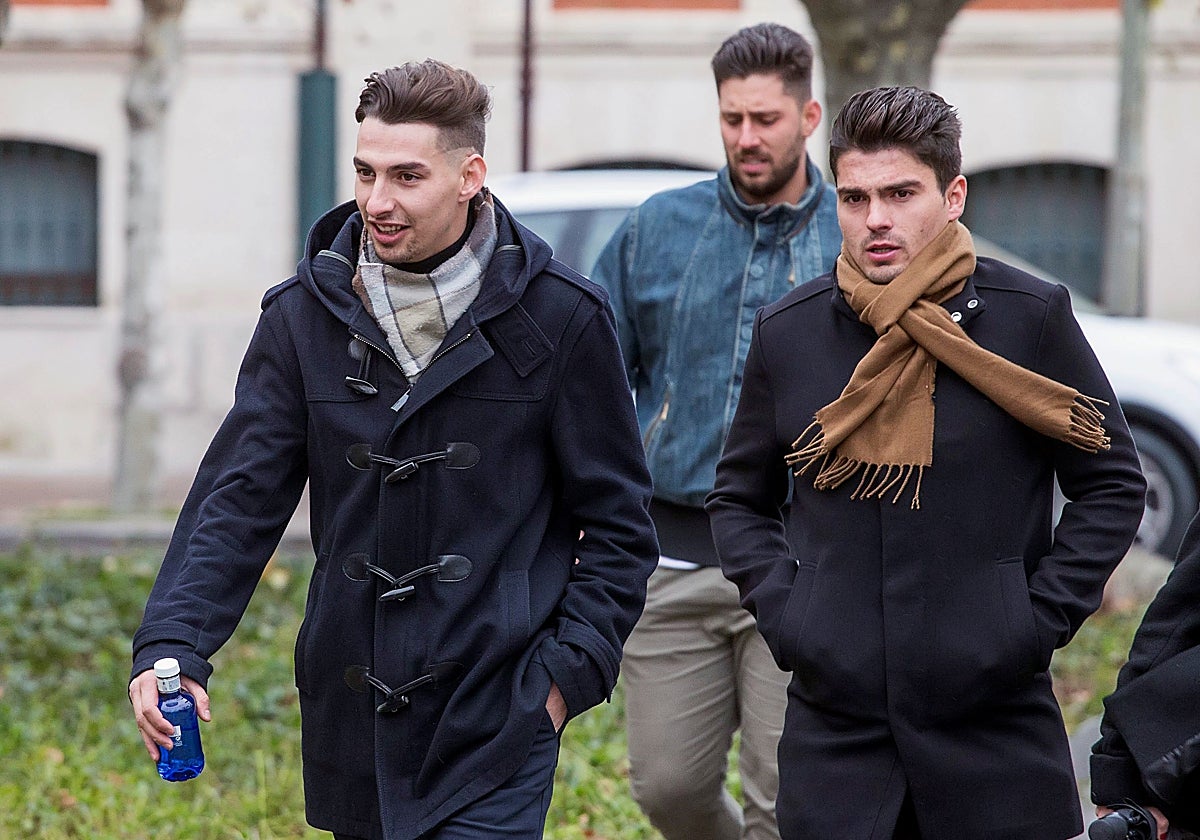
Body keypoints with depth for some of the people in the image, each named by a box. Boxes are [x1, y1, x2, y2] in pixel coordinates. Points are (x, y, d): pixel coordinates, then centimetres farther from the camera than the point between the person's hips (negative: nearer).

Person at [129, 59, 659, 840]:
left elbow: (619, 525, 2)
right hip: (350, 732, 4)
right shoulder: (308, 314, 3)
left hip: (494, 732, -4)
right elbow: (239, 497, 0)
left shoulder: (559, 317, -4)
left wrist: (567, 673, -7)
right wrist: (171, 648, -14)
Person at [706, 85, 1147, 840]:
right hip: (834, 722, 2)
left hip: (995, 722, -2)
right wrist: (780, 607, 3)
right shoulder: (788, 332, 6)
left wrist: (1041, 618, -4)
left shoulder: (1032, 318, -1)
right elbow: (740, 499, 19)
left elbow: (1113, 487, 6)